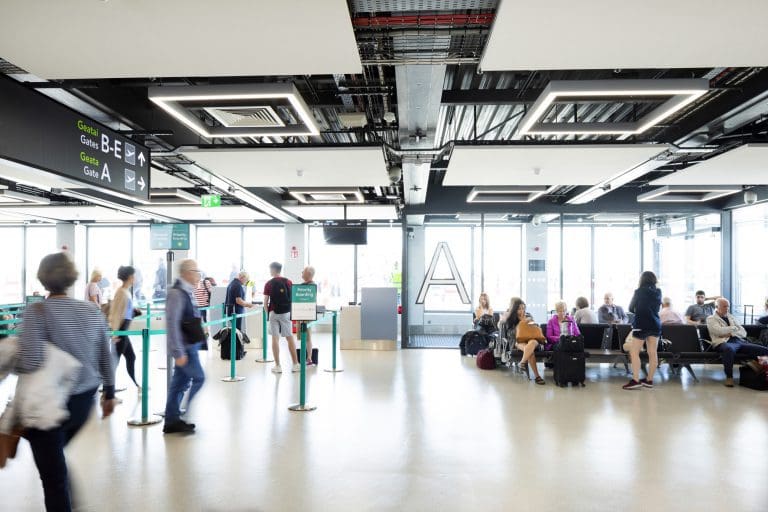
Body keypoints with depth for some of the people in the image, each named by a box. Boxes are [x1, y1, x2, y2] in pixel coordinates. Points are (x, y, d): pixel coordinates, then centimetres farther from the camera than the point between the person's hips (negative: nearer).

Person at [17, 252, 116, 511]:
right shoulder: (92, 310, 0)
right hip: (84, 400, 5)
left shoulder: (37, 312, -14)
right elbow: (106, 357, 5)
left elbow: (30, 363, -23)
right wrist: (110, 393, 15)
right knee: (56, 458, 29)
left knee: (53, 473, 9)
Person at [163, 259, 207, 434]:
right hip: (184, 347, -9)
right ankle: (184, 414, 6)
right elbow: (172, 324, -22)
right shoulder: (177, 293, -18)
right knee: (198, 378, -4)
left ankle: (172, 421, 20)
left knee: (179, 383, 12)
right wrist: (178, 352, -23)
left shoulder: (187, 292, 12)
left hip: (190, 346, 9)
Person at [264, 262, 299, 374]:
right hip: (286, 313, 2)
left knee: (275, 338, 3)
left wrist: (267, 314, 7)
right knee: (290, 338, 9)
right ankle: (295, 364, 12)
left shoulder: (269, 283, -3)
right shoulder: (288, 282, 1)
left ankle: (277, 366, 4)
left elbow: (265, 302, -4)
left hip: (274, 313, -2)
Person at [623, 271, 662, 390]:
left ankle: (636, 380, -8)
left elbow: (631, 308, 2)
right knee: (652, 353, 6)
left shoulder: (639, 291, -6)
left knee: (634, 353, -2)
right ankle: (649, 380, 13)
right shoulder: (658, 292, 7)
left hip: (641, 325, -6)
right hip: (655, 325, 6)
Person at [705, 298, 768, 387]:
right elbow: (719, 331, -10)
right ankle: (729, 377, -30)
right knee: (729, 349, -43)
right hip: (724, 342, -6)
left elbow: (743, 333, 17)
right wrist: (734, 328, 6)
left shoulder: (732, 317, 27)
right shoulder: (711, 319, 9)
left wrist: (731, 333, -2)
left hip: (739, 341, 6)